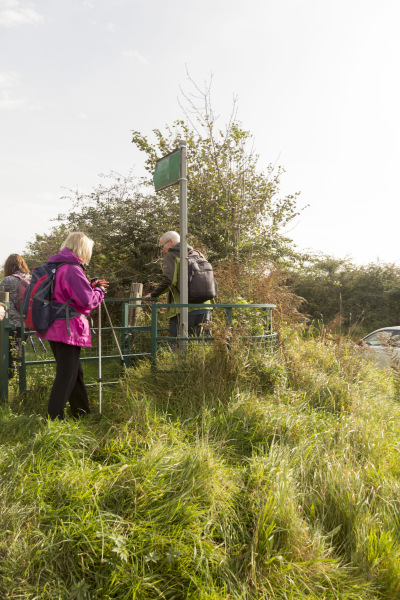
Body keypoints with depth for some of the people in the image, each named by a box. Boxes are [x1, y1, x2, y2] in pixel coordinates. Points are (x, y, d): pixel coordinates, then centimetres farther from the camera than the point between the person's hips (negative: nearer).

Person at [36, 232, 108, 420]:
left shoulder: (56, 266, 12)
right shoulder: (72, 269, -17)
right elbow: (88, 300, -20)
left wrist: (91, 285, 15)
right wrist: (99, 290, -1)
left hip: (54, 327, 10)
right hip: (68, 330, -10)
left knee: (75, 373, 19)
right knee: (66, 376, -3)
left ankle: (82, 413, 32)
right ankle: (53, 419, 0)